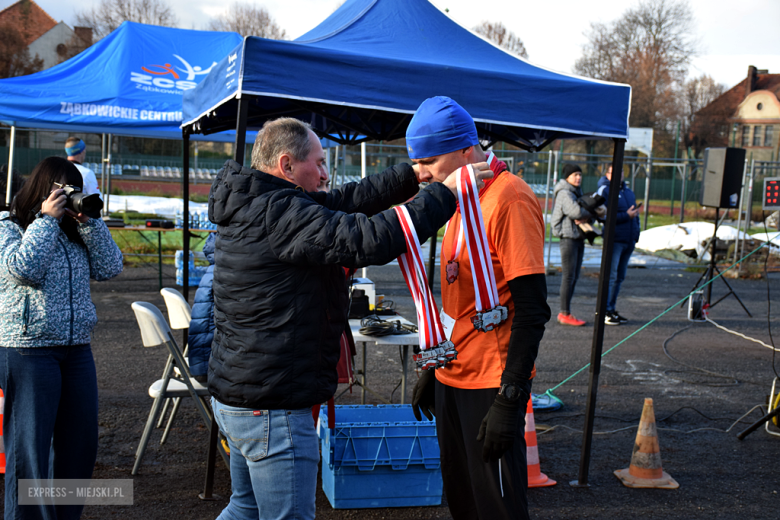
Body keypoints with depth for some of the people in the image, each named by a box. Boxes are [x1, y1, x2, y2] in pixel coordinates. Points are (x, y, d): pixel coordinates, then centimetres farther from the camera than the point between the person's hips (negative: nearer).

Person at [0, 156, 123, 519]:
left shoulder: (75, 232, 13)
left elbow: (109, 269, 3)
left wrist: (88, 221, -3)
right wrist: (46, 219, -11)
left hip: (77, 350, 6)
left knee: (81, 442, 11)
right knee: (29, 448, 1)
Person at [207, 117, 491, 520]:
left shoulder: (250, 207, 10)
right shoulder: (279, 214, -21)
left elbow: (345, 201, 10)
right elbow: (370, 239, -29)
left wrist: (414, 175, 6)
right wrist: (446, 192, -19)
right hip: (271, 410, -10)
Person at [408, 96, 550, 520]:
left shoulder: (510, 199, -16)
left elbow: (532, 311, -19)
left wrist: (509, 399, -20)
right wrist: (435, 367, 20)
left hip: (492, 385, -9)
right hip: (453, 378, 9)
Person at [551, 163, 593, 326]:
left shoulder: (577, 193, 20)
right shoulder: (564, 193, -9)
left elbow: (589, 212, 14)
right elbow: (576, 211, -23)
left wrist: (586, 217, -9)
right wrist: (589, 213, -5)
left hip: (579, 238, 9)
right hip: (568, 237, -9)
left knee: (574, 277, 9)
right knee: (568, 276, -8)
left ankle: (565, 312, 14)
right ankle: (565, 314, -4)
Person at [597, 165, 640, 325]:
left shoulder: (629, 191, 19)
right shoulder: (604, 190, -6)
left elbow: (635, 214, 26)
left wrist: (636, 233, 14)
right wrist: (626, 215, -17)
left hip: (628, 240, 8)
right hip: (614, 239, -8)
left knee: (619, 276, 11)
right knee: (611, 275, -9)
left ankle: (611, 308, 19)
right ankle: (604, 311, -5)